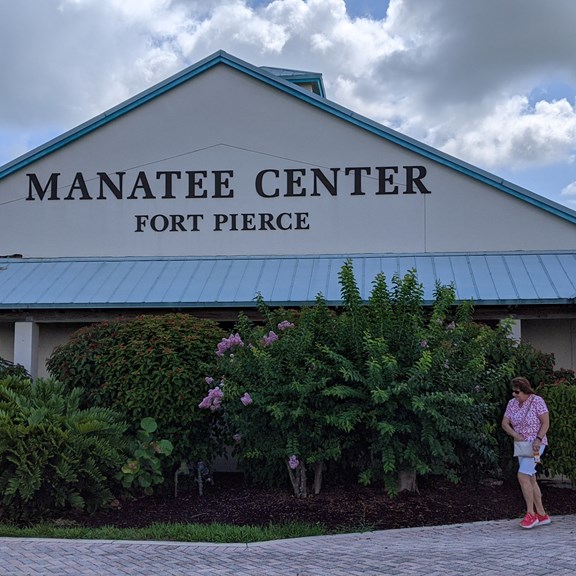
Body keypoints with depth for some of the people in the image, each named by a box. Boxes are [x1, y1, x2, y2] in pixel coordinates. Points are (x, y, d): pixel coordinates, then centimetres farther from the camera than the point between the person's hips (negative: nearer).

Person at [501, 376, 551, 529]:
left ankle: (531, 514, -10)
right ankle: (542, 515, 16)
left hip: (535, 444, -7)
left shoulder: (537, 401, -12)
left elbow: (546, 422, -12)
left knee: (522, 476, -18)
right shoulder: (512, 403, 5)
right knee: (531, 479, 8)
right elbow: (505, 423, 3)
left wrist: (538, 439, -23)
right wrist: (516, 436, -12)